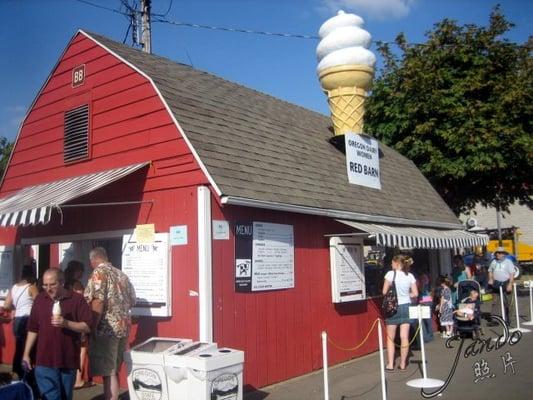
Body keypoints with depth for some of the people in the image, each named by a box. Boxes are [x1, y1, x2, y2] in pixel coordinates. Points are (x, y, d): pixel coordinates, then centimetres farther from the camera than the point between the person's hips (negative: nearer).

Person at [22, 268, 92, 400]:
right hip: (45, 360, 1)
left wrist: (66, 323, -21)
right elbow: (33, 329, 12)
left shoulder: (77, 299, -5)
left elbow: (87, 327, -7)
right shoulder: (39, 299, 5)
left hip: (68, 360, -1)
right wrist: (26, 353, 10)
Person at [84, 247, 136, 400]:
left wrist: (92, 329, -16)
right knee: (113, 370, 17)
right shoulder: (122, 274, 14)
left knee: (108, 372, -2)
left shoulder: (99, 272, -9)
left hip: (106, 329, -8)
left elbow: (98, 301, -19)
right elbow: (132, 301, 19)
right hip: (123, 327, 8)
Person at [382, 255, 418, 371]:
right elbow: (415, 294, 2)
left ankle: (390, 364, 6)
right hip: (406, 306, 3)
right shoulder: (410, 276, 2)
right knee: (404, 337, 5)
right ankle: (403, 364, 10)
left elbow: (384, 292, -10)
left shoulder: (391, 274, -10)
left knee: (390, 338, 6)